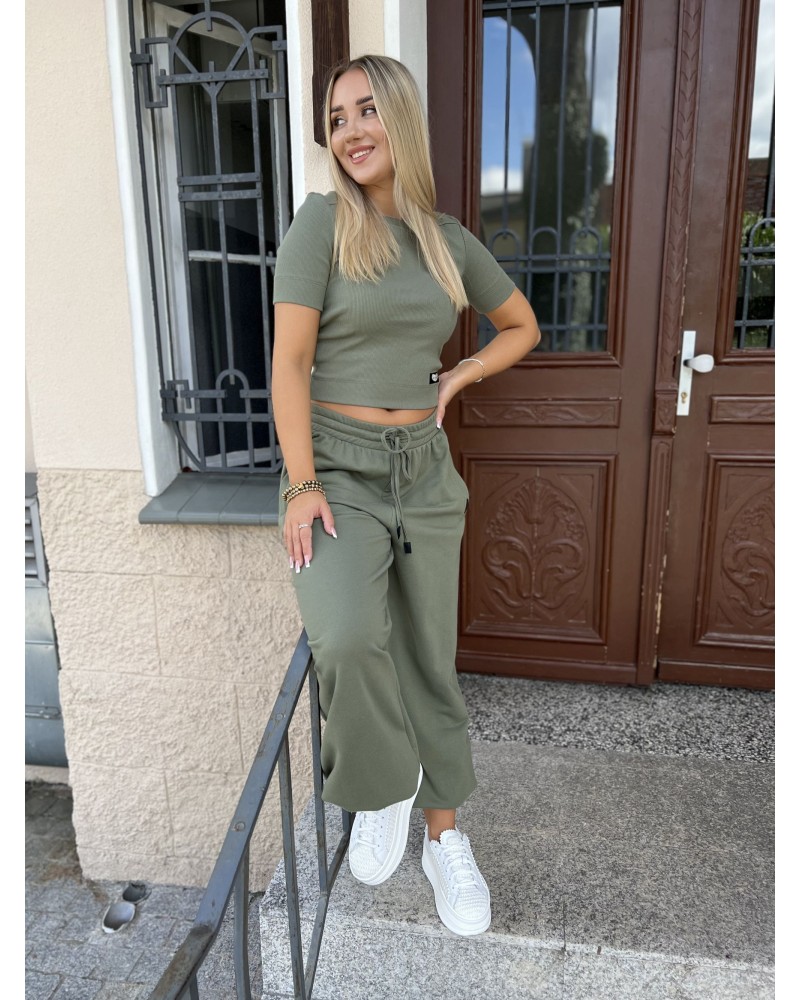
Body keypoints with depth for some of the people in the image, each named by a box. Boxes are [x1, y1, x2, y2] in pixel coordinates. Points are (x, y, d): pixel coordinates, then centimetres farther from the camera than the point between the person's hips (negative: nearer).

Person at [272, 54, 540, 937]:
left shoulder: (450, 238, 9)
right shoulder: (322, 220, -2)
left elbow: (522, 327, 21)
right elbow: (289, 359, -9)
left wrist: (455, 380, 5)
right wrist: (302, 483, -17)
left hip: (425, 468, 4)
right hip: (338, 466, -3)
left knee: (429, 659, 10)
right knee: (348, 639, -28)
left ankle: (445, 839, 31)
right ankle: (382, 785, 6)